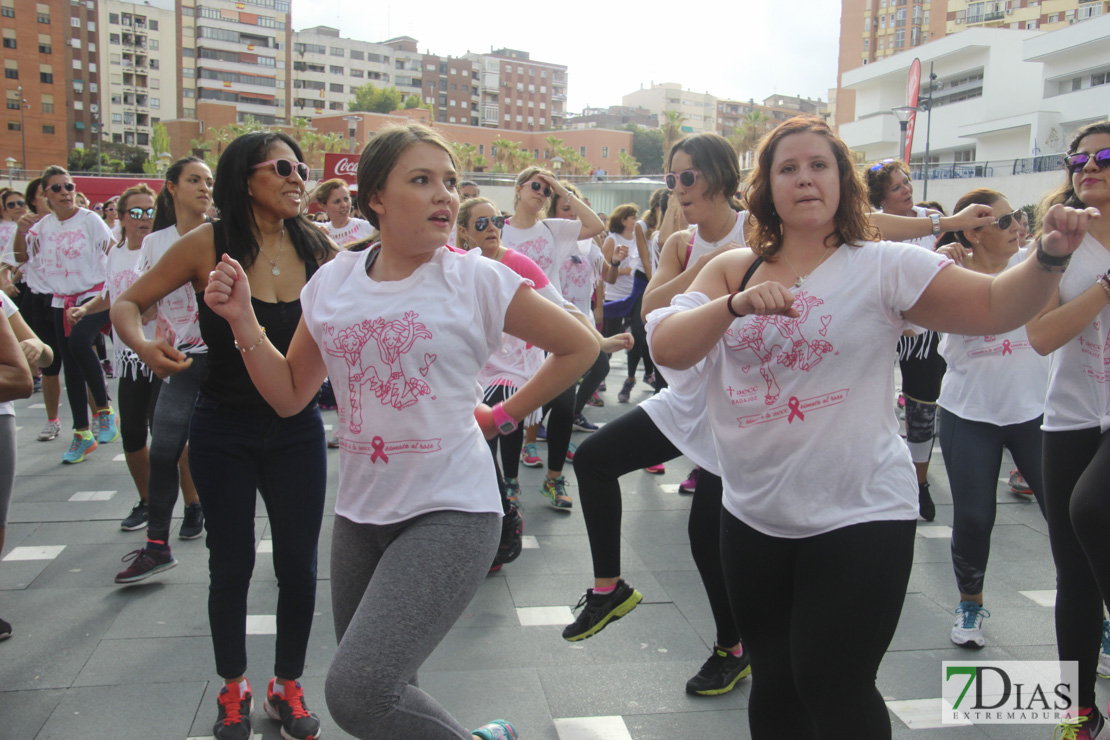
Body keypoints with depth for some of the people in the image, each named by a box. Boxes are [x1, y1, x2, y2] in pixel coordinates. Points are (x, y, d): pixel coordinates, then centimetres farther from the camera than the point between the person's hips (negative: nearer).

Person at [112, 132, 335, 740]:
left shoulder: (316, 248, -2)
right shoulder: (209, 245, -9)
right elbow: (126, 305, -4)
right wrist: (144, 346, -24)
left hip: (296, 429, 2)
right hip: (225, 431, -2)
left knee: (298, 565, 8)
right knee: (231, 564, 10)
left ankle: (288, 686, 30)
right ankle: (233, 688, 32)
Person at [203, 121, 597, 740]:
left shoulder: (477, 281, -8)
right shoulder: (333, 283, 6)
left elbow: (580, 346, 2)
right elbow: (290, 394, 11)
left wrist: (503, 416, 0)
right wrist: (241, 317, -1)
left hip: (451, 510, -5)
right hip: (362, 513, 6)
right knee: (378, 688, 15)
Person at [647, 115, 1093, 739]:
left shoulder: (883, 267, -5)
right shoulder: (732, 270, 3)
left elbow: (995, 306, -10)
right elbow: (667, 348, -10)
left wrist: (1050, 258, -28)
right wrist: (735, 304, -26)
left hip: (858, 516, -4)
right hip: (754, 516, 4)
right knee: (774, 684, 18)